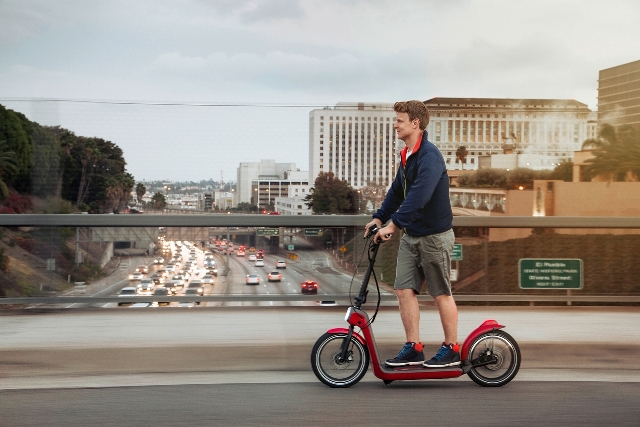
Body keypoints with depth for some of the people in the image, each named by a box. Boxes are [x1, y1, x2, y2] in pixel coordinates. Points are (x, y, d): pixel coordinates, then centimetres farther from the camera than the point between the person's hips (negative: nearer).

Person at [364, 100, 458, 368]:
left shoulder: (429, 156, -20)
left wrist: (394, 224, -32)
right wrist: (379, 218, 10)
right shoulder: (406, 155, 10)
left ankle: (452, 350, 14)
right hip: (411, 235, 8)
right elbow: (397, 191, 19)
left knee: (441, 294, 2)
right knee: (404, 289, 4)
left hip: (434, 235, -8)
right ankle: (413, 348, 12)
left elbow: (419, 195, -30)